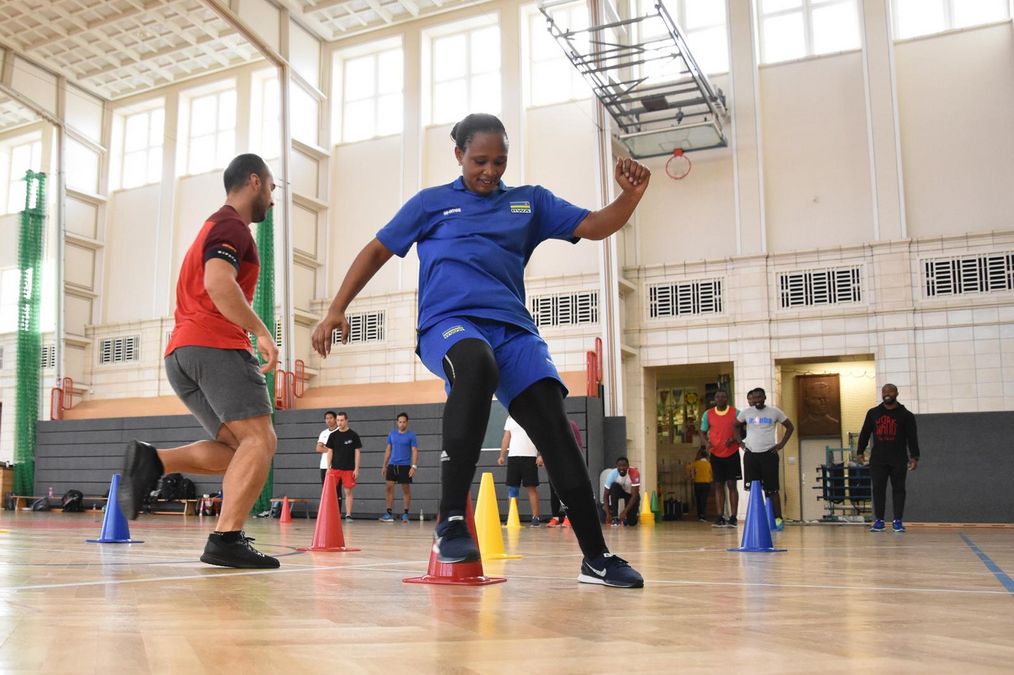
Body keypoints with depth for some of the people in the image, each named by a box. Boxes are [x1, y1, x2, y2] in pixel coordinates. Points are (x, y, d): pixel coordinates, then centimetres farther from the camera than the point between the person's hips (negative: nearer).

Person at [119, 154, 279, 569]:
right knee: (259, 440, -14)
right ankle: (226, 539, -23)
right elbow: (218, 282, -20)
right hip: (215, 346, -10)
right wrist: (261, 332, -19)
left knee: (237, 448, 7)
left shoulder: (214, 227, 30)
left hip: (180, 355, 10)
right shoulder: (232, 225, -2)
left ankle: (153, 461, -9)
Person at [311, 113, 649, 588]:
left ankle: (596, 557, -3)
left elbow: (595, 226, 13)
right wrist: (336, 310, 9)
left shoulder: (530, 202, 20)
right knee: (477, 364, -39)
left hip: (513, 328, 3)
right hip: (447, 322, -3)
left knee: (554, 427, -14)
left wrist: (630, 194, -7)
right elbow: (377, 251, 18)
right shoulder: (432, 202, 16)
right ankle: (450, 521, -33)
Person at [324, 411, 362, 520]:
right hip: (335, 468, 2)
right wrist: (328, 467, 2)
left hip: (349, 469, -2)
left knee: (348, 491, 1)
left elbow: (357, 452, -1)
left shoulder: (353, 435, -1)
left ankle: (348, 515, 8)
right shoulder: (333, 435, 5)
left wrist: (356, 469, -6)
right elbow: (330, 451, 8)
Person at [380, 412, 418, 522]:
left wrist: (414, 466, -19)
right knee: (389, 488, -1)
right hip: (392, 465, 4)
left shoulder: (411, 436, -3)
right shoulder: (392, 434, 9)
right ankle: (389, 514, 5)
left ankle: (405, 514, 10)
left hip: (405, 466, -3)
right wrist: (384, 466, 11)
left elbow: (415, 451, -7)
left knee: (406, 490, 2)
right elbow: (388, 450, 14)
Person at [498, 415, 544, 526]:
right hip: (513, 457, 4)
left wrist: (540, 455, -13)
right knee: (512, 488, 4)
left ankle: (535, 517, 2)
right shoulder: (510, 418, 13)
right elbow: (506, 438, 15)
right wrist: (502, 455, 9)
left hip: (530, 457, -4)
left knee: (532, 488, -3)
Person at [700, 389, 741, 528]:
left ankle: (733, 517, 1)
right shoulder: (708, 414, 4)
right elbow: (703, 432, 9)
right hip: (716, 455, 2)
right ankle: (720, 517, 6)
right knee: (718, 485, 4)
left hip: (732, 454, -2)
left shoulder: (735, 413, -2)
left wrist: (734, 439, -19)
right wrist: (706, 443, -12)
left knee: (732, 485, -1)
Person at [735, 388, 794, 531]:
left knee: (771, 489, -3)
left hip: (769, 454, -2)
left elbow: (790, 427, 8)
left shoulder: (774, 412, -1)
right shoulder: (746, 413, 4)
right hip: (751, 454, 2)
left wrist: (781, 444, -1)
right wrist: (739, 441, 6)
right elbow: (735, 426, 19)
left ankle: (778, 519, 2)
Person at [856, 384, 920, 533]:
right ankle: (879, 521, 5)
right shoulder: (873, 413, 9)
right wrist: (860, 451, 7)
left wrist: (914, 457, -7)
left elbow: (912, 437, -1)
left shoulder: (905, 415, 2)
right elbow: (865, 433, 12)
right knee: (878, 489, 0)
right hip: (877, 459, 2)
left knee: (898, 489, 0)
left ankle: (898, 521, 5)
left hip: (898, 459, -2)